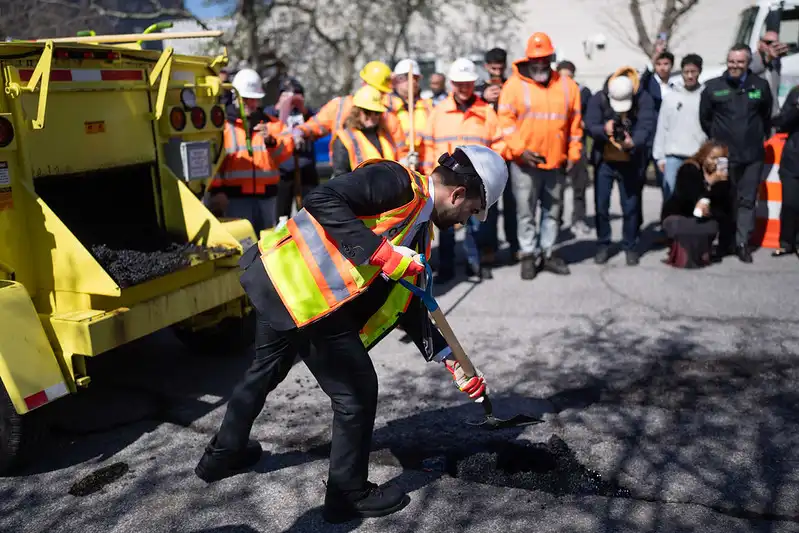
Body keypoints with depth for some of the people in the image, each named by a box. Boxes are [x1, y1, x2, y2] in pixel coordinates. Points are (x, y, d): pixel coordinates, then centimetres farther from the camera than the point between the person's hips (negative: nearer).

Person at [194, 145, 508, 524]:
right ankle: (349, 495, 23)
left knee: (266, 371, 29)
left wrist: (450, 360, 16)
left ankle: (224, 453, 52)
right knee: (357, 394, 3)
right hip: (302, 294, -10)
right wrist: (379, 251, -25)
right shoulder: (397, 182, -11)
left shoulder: (418, 233, 16)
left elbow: (408, 305, 18)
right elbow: (322, 201, -23)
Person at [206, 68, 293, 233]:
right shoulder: (223, 123, 5)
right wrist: (216, 189, -12)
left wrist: (271, 141, -18)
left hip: (266, 195, 4)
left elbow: (286, 150, 3)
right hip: (235, 196, -4)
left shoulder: (271, 123, 16)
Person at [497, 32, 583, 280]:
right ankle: (529, 255, 15)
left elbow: (575, 123, 11)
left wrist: (573, 154, 5)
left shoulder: (567, 86, 8)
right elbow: (506, 120, -8)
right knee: (526, 212, 3)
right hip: (525, 162, -3)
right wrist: (520, 149, -16)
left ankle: (547, 253, 25)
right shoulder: (514, 85, -3)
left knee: (552, 211, 12)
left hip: (556, 162, 4)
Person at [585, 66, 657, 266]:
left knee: (631, 207, 5)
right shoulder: (598, 98, -10)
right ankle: (603, 245, 21)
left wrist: (633, 142, -44)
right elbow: (590, 125, -16)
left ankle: (630, 246, 20)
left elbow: (646, 126, -23)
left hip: (631, 163, -1)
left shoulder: (644, 99, -13)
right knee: (601, 205, 6)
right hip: (604, 161, 1)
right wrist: (604, 129, -39)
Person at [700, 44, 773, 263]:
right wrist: (717, 139, 9)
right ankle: (725, 242, 15)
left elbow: (767, 116, 13)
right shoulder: (713, 86, -1)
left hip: (752, 155, 1)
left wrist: (761, 136, 10)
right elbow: (704, 118, 6)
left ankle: (742, 243, 7)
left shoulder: (761, 86, 3)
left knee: (747, 200, 3)